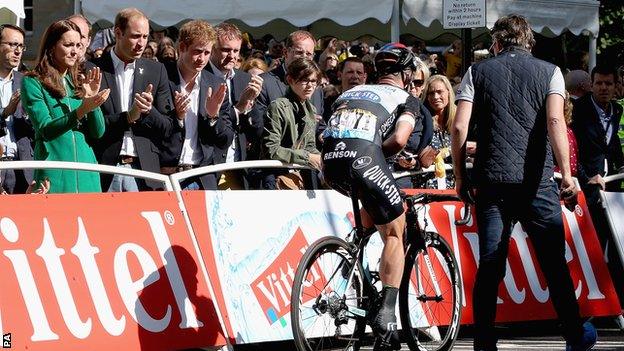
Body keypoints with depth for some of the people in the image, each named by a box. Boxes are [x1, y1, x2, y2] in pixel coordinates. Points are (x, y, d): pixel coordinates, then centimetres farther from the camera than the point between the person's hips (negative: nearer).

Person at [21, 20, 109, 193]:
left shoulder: (79, 83, 15)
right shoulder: (33, 83, -1)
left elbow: (98, 132, 8)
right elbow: (45, 129, -13)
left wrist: (92, 98, -7)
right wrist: (81, 111, -26)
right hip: (54, 174, -5)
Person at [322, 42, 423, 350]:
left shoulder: (350, 93, 32)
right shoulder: (407, 99, 17)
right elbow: (399, 138, -1)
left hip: (330, 163, 5)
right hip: (363, 159, -5)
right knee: (394, 233, 9)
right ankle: (385, 315, -4)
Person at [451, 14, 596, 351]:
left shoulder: (478, 72, 10)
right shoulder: (549, 71, 8)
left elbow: (459, 127, 1)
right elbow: (555, 120, -8)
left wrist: (460, 177, 8)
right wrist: (566, 173, -12)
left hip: (491, 181, 1)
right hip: (537, 181, -1)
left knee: (490, 266, 2)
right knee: (554, 262, 8)